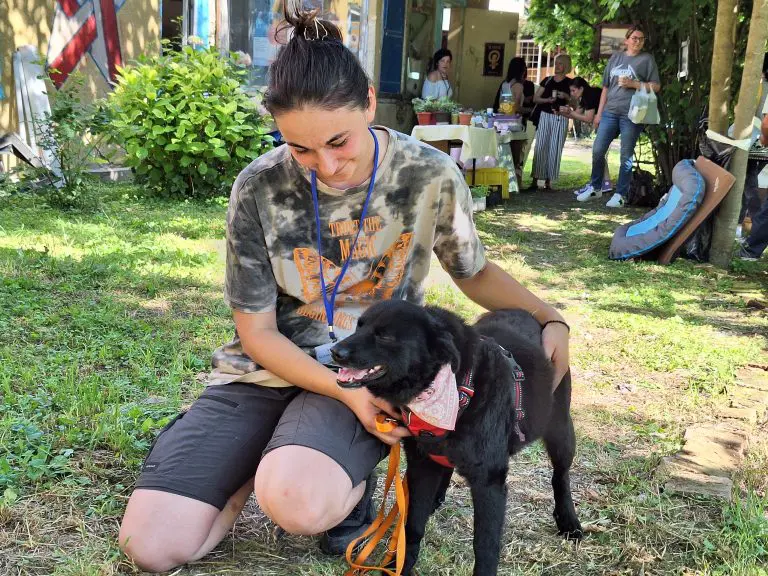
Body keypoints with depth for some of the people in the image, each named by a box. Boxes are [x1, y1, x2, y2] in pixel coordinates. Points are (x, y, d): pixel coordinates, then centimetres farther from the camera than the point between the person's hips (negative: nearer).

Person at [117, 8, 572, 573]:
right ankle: (271, 461, 14)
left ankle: (348, 482, 3)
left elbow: (475, 272, 9)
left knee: (298, 505, -35)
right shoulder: (260, 188, -12)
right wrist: (344, 391, -20)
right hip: (270, 369, 2)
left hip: (370, 374, -1)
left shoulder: (431, 177, -11)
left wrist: (550, 319, -9)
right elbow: (257, 332, -5)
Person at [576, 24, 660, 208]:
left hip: (631, 115, -4)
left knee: (625, 156, 1)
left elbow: (655, 87, 1)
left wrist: (633, 84, -12)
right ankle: (594, 187, 18)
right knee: (597, 150, 2)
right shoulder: (616, 58, 14)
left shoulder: (647, 59, 4)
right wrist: (599, 113, 12)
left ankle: (620, 194, 8)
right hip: (610, 112, 4)